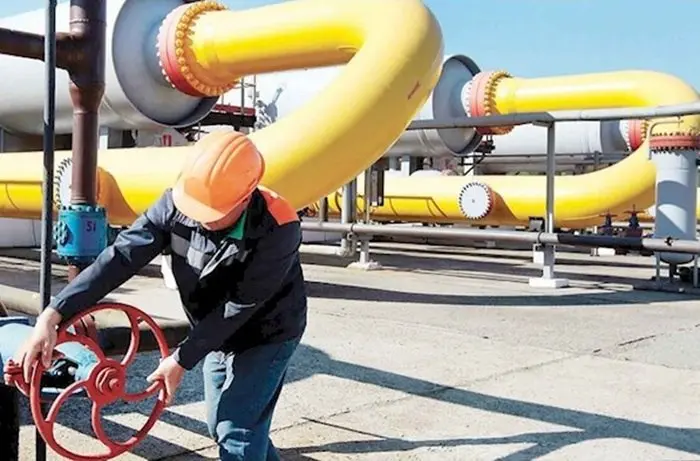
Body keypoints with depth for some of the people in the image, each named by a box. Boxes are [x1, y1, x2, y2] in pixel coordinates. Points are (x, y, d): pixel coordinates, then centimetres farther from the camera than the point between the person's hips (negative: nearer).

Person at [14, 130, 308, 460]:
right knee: (221, 428, 18)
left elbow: (239, 306, -28)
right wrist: (52, 315, -34)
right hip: (219, 335, 6)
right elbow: (122, 256, -26)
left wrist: (182, 359, -22)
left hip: (265, 335, -6)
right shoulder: (177, 204, -23)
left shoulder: (277, 231, -35)